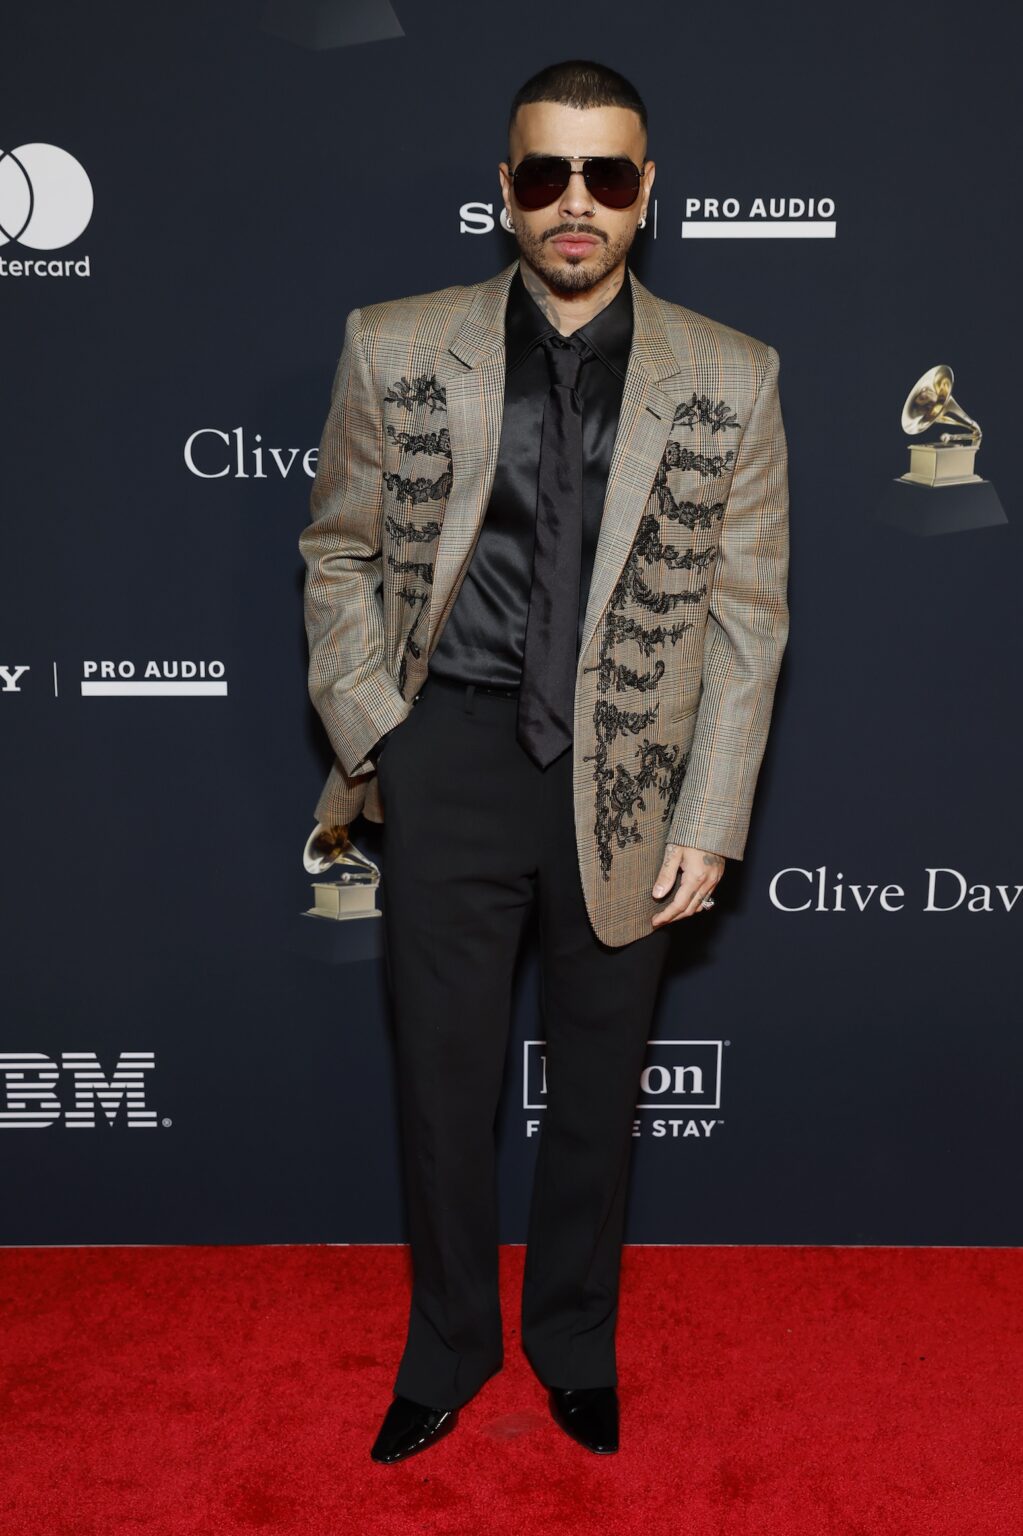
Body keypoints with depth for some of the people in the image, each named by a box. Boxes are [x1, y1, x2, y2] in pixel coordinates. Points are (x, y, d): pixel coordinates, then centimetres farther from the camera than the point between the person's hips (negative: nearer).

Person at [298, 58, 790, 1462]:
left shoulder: (730, 380, -2)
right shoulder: (394, 350, -2)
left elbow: (747, 613, -1)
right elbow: (341, 554, 6)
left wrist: (710, 822, -5)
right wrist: (369, 738, -2)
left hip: (630, 782, 0)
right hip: (451, 767, 0)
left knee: (599, 1085, 16)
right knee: (444, 1073, 13)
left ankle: (577, 1341, 41)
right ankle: (450, 1343, 38)